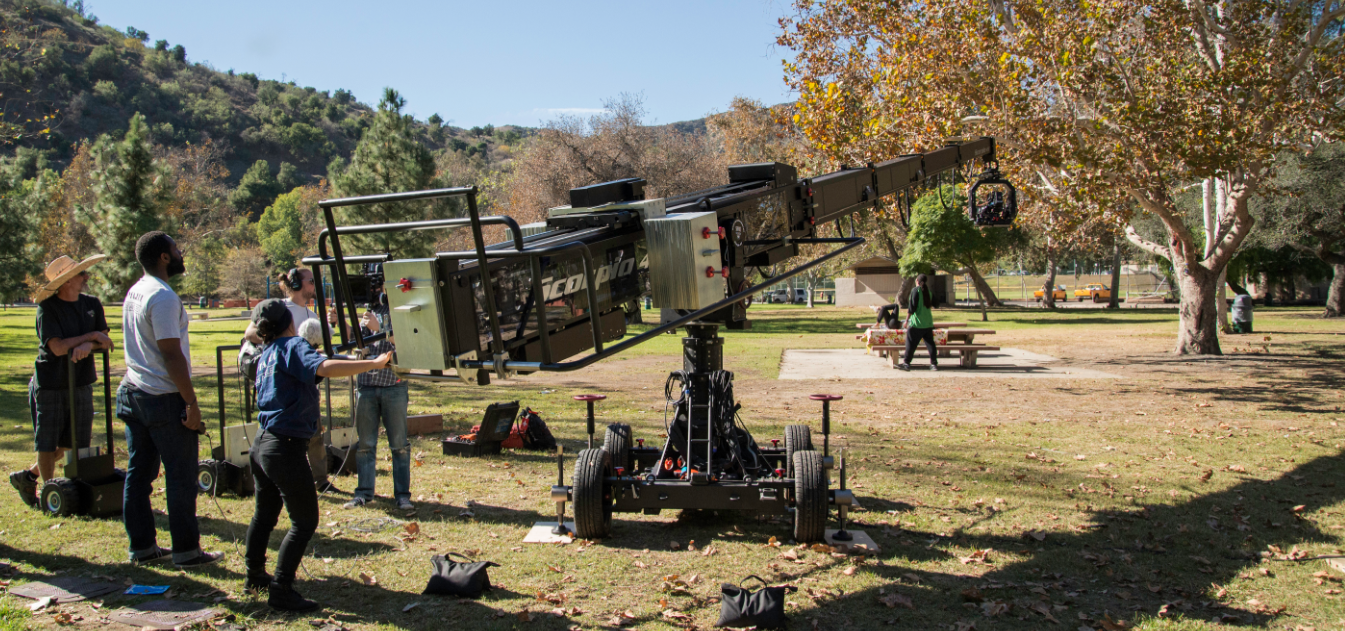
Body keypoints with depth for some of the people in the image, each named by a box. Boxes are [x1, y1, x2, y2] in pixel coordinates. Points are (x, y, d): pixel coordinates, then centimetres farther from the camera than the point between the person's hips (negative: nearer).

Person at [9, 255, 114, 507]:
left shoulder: (92, 304, 4)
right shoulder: (48, 309, -12)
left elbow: (105, 342, -3)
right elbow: (58, 347, -20)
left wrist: (88, 346, -23)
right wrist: (92, 336, -16)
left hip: (81, 384, 5)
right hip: (51, 385, -5)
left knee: (75, 444, 11)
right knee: (48, 443, 5)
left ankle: (28, 476, 31)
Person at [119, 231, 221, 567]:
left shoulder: (134, 292, 13)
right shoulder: (163, 296, -17)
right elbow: (171, 353, -21)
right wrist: (192, 401, -19)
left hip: (133, 393, 9)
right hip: (165, 400, -9)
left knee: (138, 473, 12)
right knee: (181, 477, -1)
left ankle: (141, 546, 20)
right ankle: (186, 550, 5)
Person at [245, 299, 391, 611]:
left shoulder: (267, 355, 12)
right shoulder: (293, 346, -13)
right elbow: (324, 367, -33)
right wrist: (374, 363, -34)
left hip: (263, 444, 9)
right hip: (287, 448, -9)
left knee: (265, 514, 24)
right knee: (304, 521, 0)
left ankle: (255, 576, 38)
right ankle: (281, 590, 0)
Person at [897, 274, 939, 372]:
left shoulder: (915, 290, -8)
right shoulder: (928, 291, 9)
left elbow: (913, 306, -13)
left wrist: (907, 320, -8)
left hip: (916, 323, -6)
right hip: (928, 323, 6)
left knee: (910, 343, 1)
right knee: (930, 343, 8)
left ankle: (906, 363, 4)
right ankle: (934, 363, 7)